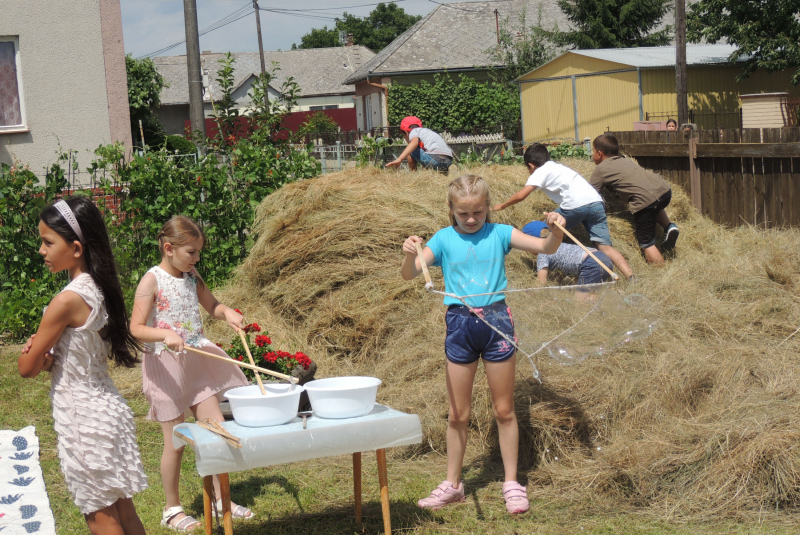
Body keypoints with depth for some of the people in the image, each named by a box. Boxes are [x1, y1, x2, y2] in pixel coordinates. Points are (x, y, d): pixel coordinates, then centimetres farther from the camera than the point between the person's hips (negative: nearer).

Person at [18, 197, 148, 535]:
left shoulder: (67, 301, -22)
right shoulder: (98, 289, 3)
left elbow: (27, 368, -15)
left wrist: (38, 352, 5)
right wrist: (49, 356, -5)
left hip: (82, 418, -8)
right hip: (105, 406, 8)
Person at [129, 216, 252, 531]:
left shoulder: (192, 276, 6)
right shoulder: (152, 281, -13)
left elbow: (212, 307, 20)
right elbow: (136, 328, -18)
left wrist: (227, 313, -2)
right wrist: (165, 334, -36)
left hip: (198, 362, 6)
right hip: (166, 365, -6)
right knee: (176, 442, 3)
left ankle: (221, 499, 20)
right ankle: (172, 509, 20)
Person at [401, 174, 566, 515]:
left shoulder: (499, 234, 1)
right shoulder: (444, 239, 0)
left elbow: (545, 248, -3)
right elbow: (409, 275, -8)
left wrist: (556, 231, -24)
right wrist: (410, 255, -30)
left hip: (496, 320, 0)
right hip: (460, 324, 0)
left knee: (504, 410, 8)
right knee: (457, 414, 9)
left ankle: (512, 483, 19)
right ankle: (452, 484, 22)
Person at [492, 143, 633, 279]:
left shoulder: (540, 172, 10)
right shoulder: (557, 167, 33)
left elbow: (521, 195, 1)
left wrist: (502, 205, 16)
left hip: (576, 205, -7)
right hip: (597, 203, 7)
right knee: (605, 247, 0)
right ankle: (631, 277, -17)